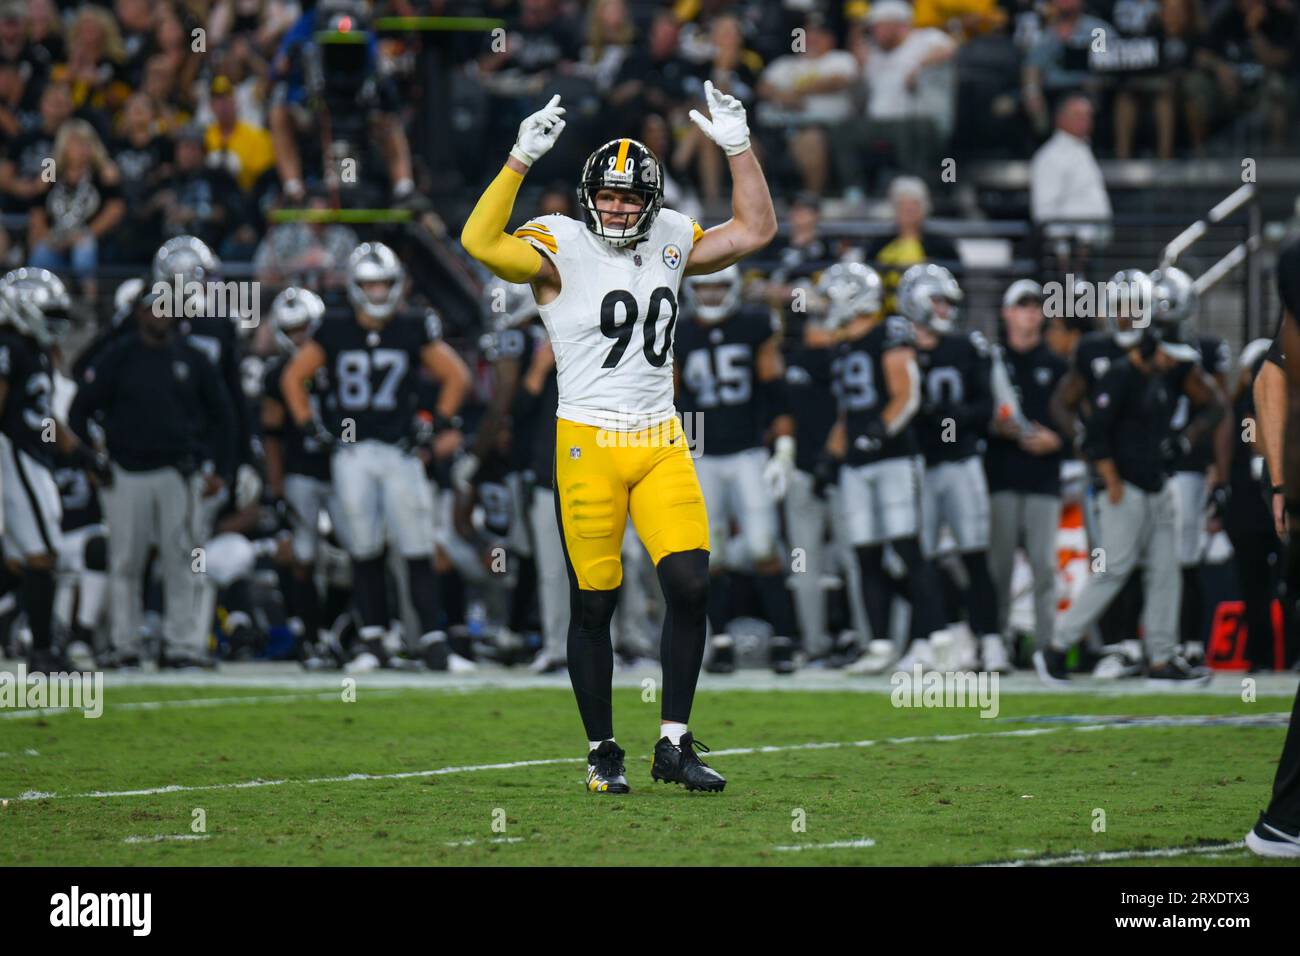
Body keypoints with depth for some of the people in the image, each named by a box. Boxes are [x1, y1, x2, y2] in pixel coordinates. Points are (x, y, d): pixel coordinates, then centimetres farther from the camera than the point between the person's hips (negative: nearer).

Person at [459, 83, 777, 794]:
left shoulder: (670, 241, 10)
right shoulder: (560, 248, -7)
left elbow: (755, 230, 18)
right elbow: (481, 242, -23)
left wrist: (739, 148, 8)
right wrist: (521, 159, -28)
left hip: (661, 443, 4)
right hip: (588, 443, -4)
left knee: (691, 586, -7)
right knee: (593, 604, 2)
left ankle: (674, 746, 3)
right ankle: (601, 754, 14)